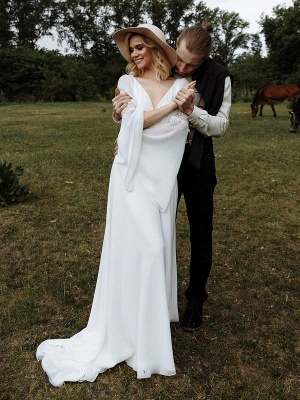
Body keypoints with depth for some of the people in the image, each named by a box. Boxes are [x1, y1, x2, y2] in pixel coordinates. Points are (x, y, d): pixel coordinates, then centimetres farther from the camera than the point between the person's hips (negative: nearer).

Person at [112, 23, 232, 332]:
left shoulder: (218, 78, -10)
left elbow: (220, 126, -12)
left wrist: (191, 111, -30)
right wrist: (120, 112, -25)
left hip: (198, 166, -1)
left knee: (200, 237, 8)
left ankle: (196, 298, 30)